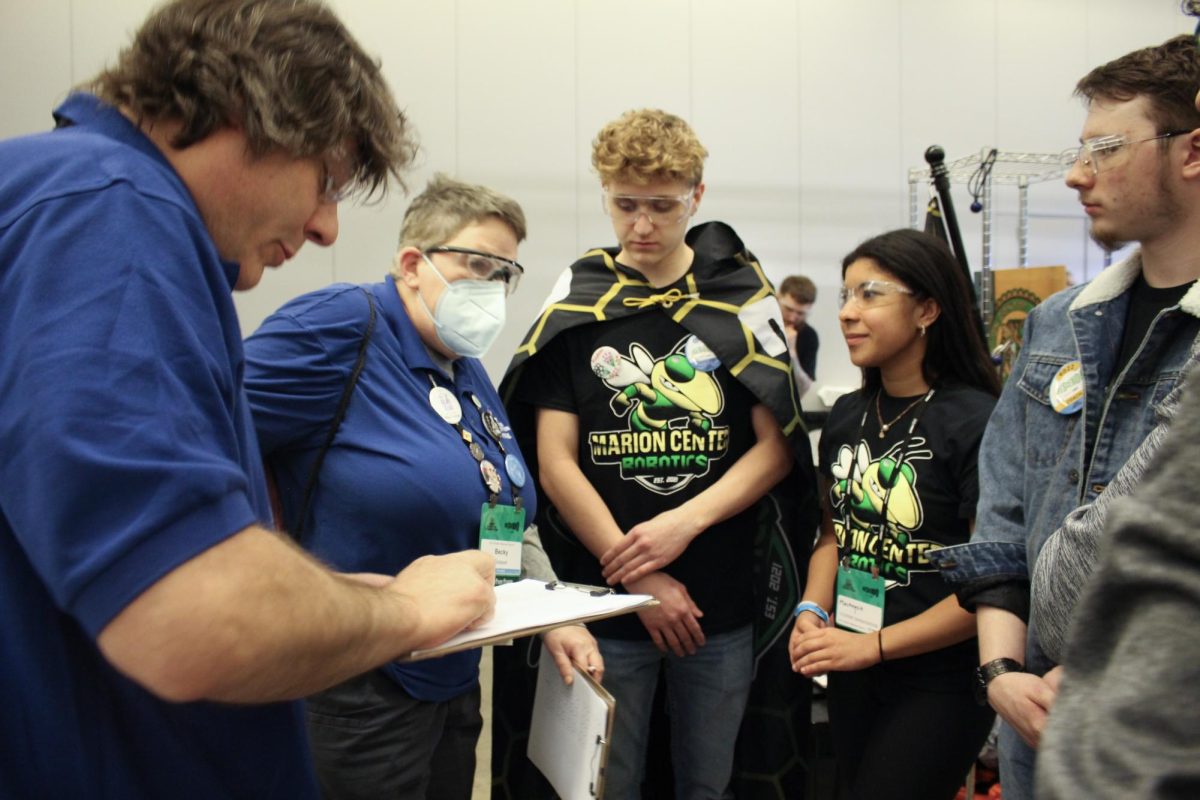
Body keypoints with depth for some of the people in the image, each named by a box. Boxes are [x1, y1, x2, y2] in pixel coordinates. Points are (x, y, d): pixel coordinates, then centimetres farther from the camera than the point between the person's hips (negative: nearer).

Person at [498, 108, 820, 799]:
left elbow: (777, 445, 0)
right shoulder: (573, 304, 0)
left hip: (724, 602, 1)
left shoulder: (743, 299, 1)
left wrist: (684, 522, -15)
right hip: (607, 599, 0)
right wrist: (640, 578, -11)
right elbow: (557, 463, -4)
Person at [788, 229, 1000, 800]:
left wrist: (872, 645, -17)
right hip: (851, 673, 7)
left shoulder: (976, 422, -17)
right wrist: (812, 611, -4)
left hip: (940, 682, -6)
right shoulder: (847, 417, 4)